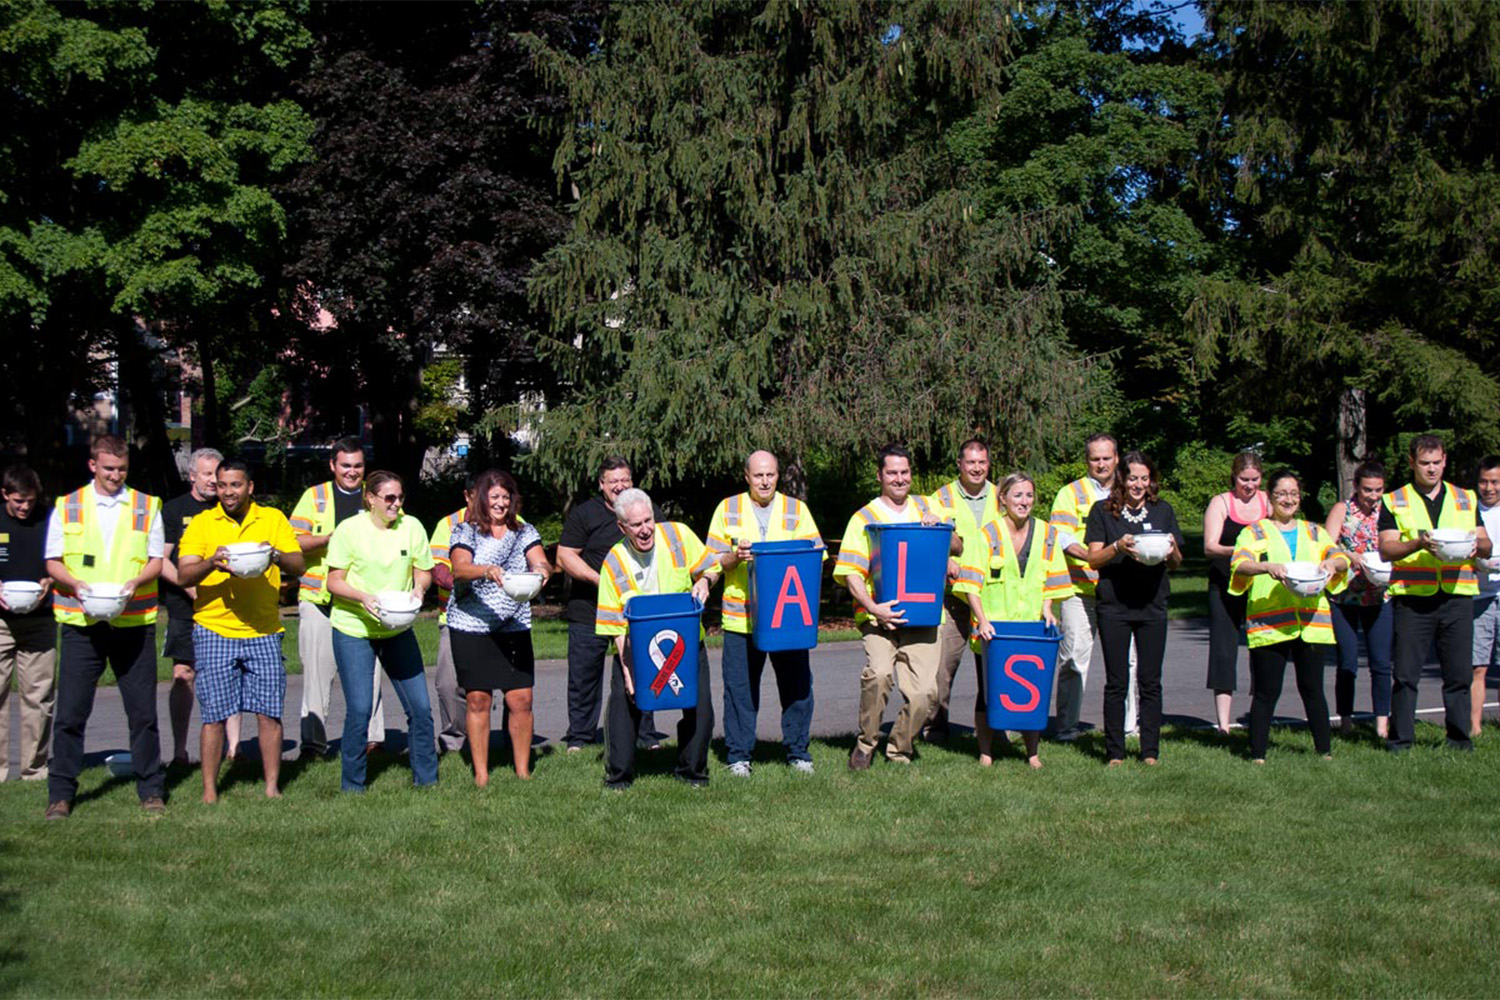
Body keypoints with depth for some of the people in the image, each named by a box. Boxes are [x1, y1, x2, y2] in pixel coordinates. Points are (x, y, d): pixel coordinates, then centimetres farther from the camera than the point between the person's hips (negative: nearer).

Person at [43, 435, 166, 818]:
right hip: (81, 623, 0)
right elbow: (53, 562, 7)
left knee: (143, 711, 3)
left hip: (134, 623, 0)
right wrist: (75, 585, -13)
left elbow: (157, 560, 7)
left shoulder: (147, 507, 9)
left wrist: (135, 582, -13)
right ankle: (60, 793, 9)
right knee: (70, 712, 0)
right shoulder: (66, 507, 8)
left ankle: (151, 790, 14)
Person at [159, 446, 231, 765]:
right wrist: (190, 588, -10)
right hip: (185, 605, -1)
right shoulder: (173, 510, 7)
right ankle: (179, 751, 6)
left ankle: (233, 746, -2)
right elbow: (161, 561, 2)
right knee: (183, 676, -1)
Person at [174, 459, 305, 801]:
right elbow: (183, 576, -4)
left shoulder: (273, 519, 9)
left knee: (269, 713, 1)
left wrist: (277, 556, -19)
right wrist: (211, 562, -23)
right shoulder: (200, 524, 5)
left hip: (263, 631, 1)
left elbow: (299, 565, 2)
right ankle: (210, 790, 10)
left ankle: (272, 787, 11)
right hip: (213, 630, -1)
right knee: (215, 715, 0)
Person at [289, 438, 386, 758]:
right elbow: (294, 541, 2)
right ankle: (313, 741, 6)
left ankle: (370, 737, 8)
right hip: (319, 598, -1)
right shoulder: (315, 496, 9)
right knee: (318, 671, 0)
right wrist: (331, 538, -14)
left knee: (366, 671, -1)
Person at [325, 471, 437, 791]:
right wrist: (363, 598, -25)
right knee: (359, 710, -6)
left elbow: (424, 572, 9)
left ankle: (426, 780, 16)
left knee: (420, 707, 1)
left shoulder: (412, 527, 0)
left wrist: (419, 589, -14)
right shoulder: (350, 529, -9)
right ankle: (353, 786, 10)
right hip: (353, 629, -3)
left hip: (398, 629, 3)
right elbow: (334, 582, -7)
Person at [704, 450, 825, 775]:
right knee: (740, 687, 1)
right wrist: (736, 556, -14)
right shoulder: (728, 509, 8)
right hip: (740, 615, -1)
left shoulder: (796, 509, 10)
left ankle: (798, 752, 16)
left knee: (797, 685, 2)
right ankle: (739, 755, 13)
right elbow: (714, 562, 6)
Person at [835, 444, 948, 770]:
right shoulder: (865, 518, 5)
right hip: (878, 615, -3)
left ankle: (899, 751, 15)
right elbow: (851, 574, -4)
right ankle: (866, 744, -7)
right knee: (879, 672, -28)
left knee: (925, 693, -9)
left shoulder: (924, 507, 17)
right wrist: (873, 608, -21)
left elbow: (956, 547, 18)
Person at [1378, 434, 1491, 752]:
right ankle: (1401, 740, 6)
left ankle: (1460, 738, 13)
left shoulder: (1466, 500, 16)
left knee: (1460, 673, 3)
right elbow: (1386, 549, -2)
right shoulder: (1394, 502, 8)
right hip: (1412, 597, -2)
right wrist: (1418, 544, -20)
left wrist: (1477, 544, -8)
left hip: (1457, 596, 2)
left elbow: (1487, 547, 15)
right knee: (1406, 674, -1)